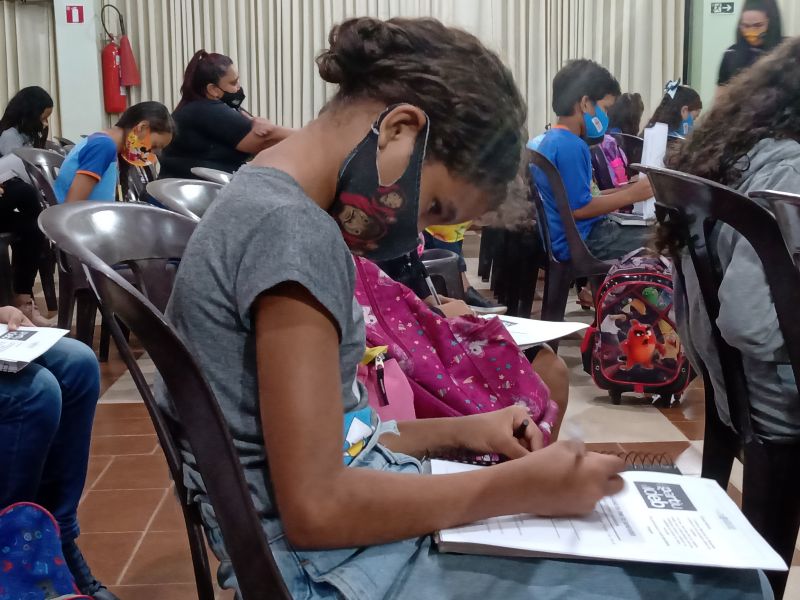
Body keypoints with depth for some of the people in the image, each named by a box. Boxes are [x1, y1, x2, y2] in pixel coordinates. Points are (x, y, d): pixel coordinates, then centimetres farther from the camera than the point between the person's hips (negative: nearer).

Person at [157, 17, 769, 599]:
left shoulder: (267, 205, 9)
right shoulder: (292, 232, -22)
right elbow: (316, 509, -23)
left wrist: (460, 432, 5)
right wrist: (521, 488, -16)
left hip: (360, 520, 9)